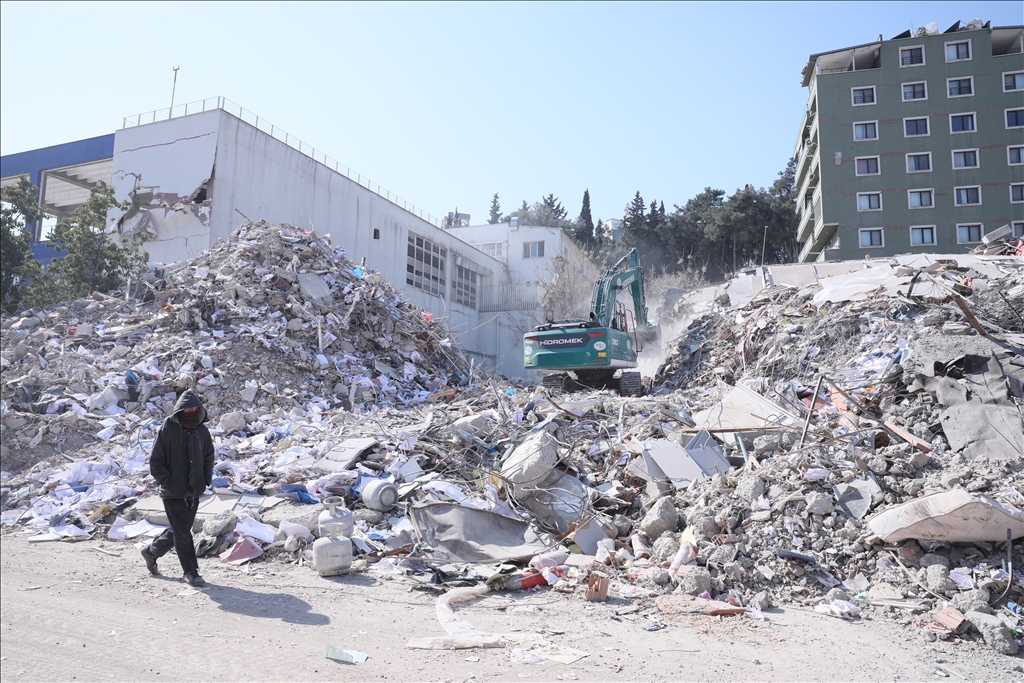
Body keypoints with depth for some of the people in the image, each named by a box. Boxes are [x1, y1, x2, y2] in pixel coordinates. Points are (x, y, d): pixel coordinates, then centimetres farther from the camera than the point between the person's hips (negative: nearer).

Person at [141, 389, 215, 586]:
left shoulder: (201, 430, 3)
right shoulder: (168, 428, -10)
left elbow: (209, 457, 15)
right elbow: (155, 461, -8)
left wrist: (206, 480, 3)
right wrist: (169, 482, -13)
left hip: (194, 491, 5)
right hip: (173, 493, -5)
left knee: (180, 530, 17)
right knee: (182, 532, -2)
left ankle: (151, 551, 41)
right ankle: (190, 571, 9)